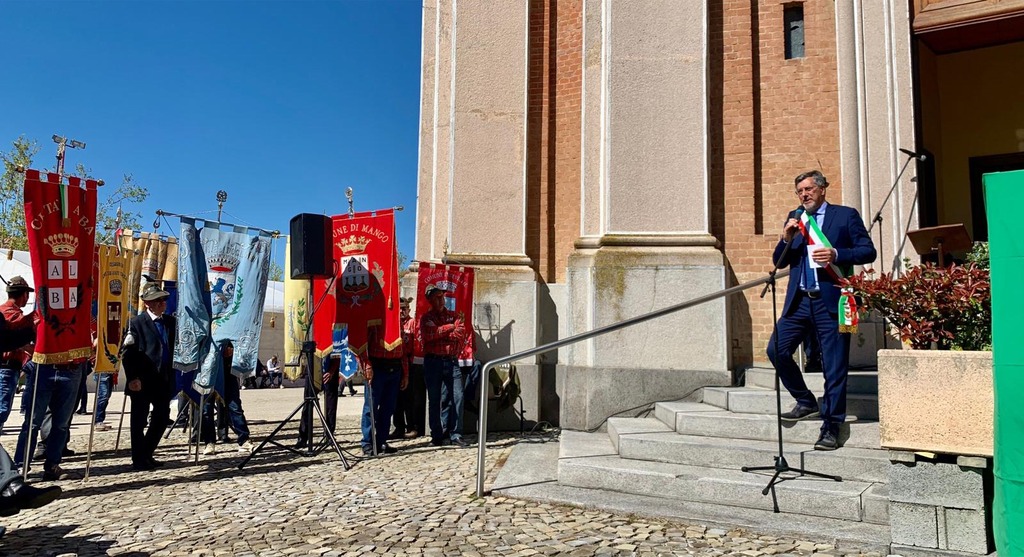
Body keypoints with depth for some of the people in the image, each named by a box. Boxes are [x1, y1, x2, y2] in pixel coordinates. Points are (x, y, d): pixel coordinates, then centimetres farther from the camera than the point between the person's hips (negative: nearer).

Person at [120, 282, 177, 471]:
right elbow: (127, 352, -10)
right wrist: (132, 378, -17)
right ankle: (138, 459, 14)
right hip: (142, 381, -5)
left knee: (162, 417, 9)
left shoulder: (171, 321, 11)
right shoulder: (136, 323, -5)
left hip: (164, 379, 5)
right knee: (139, 420, 3)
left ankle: (146, 454, 24)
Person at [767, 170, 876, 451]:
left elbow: (868, 251, -1)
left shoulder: (846, 215, 4)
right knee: (777, 349, -5)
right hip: (799, 301, 4)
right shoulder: (794, 218, 15)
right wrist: (786, 238, -6)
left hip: (831, 302, -4)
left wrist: (836, 254, -17)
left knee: (835, 368, -1)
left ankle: (830, 428, 9)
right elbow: (779, 262, 13)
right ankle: (806, 402, 16)